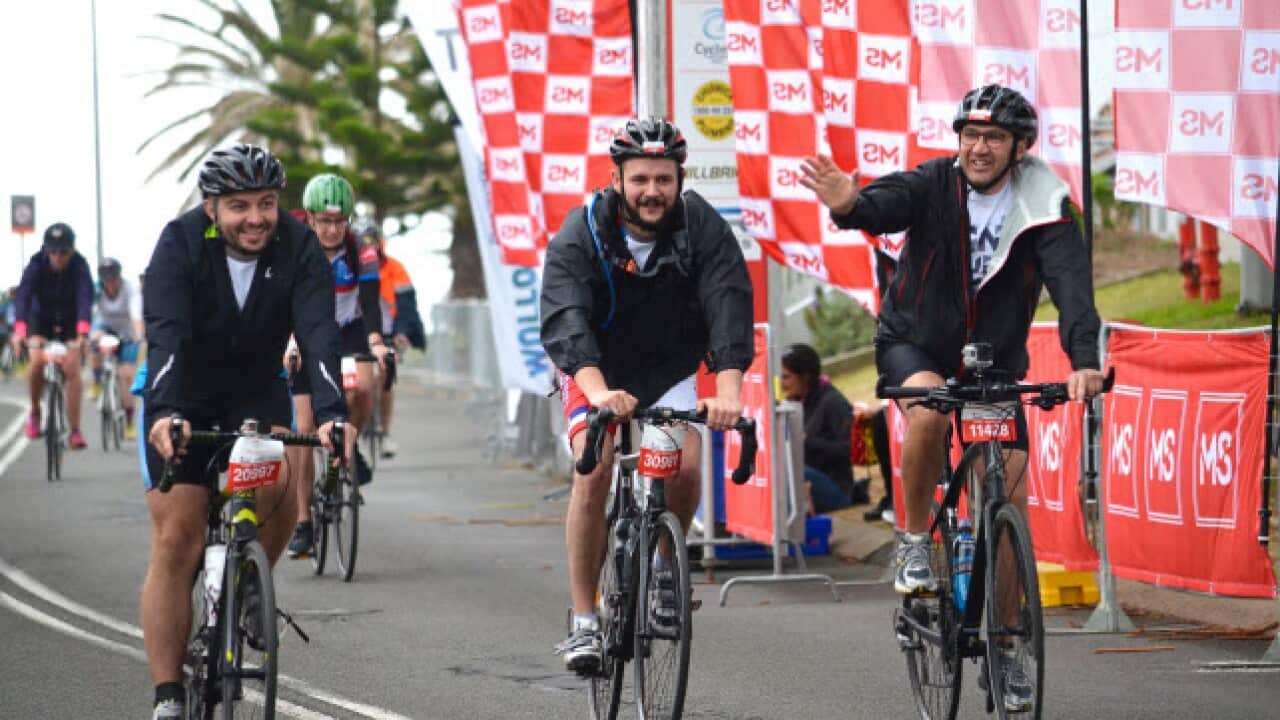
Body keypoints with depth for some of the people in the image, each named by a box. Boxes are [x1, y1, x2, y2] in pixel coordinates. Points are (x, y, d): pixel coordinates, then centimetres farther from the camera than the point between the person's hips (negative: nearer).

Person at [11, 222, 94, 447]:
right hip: (41, 318, 0)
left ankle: (75, 431, -7)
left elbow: (85, 297, -39)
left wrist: (83, 331, -56)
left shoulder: (79, 266, -26)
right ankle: (35, 412, 5)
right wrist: (19, 330, -54)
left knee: (72, 368, -13)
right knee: (37, 362, -21)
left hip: (70, 321, 0)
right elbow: (23, 296, -37)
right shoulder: (37, 264, -26)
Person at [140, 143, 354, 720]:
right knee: (175, 541, -9)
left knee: (278, 485, -29)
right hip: (182, 396, -1)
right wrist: (165, 412, -53)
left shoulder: (298, 247, -20)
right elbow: (165, 335, -36)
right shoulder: (180, 244, -24)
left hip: (256, 390, 1)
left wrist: (331, 413, -48)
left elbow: (318, 335, -32)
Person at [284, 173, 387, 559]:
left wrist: (375, 341, -46)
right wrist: (286, 346, -46)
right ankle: (303, 523, -1)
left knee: (361, 389, -32)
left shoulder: (361, 254, -16)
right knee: (305, 427, -7)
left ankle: (350, 449, -1)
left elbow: (370, 303, -26)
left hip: (348, 332, 0)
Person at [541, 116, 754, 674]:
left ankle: (663, 565, 11)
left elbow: (729, 307, -30)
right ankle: (583, 623, -16)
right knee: (594, 472, -22)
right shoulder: (581, 235, -24)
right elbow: (565, 319, -38)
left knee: (686, 468, -21)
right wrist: (598, 391, -56)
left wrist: (728, 390, -47)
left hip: (670, 371, 2)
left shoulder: (702, 228, -20)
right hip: (598, 372, -2)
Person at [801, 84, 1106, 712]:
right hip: (914, 344, -1)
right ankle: (915, 541, -14)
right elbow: (887, 205, -35)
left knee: (1010, 500, -7)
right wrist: (850, 205, -61)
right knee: (928, 409, -36)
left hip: (994, 361, 1)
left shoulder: (1043, 206, -15)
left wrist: (1084, 358, -47)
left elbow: (1071, 280, -29)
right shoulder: (935, 184, -15)